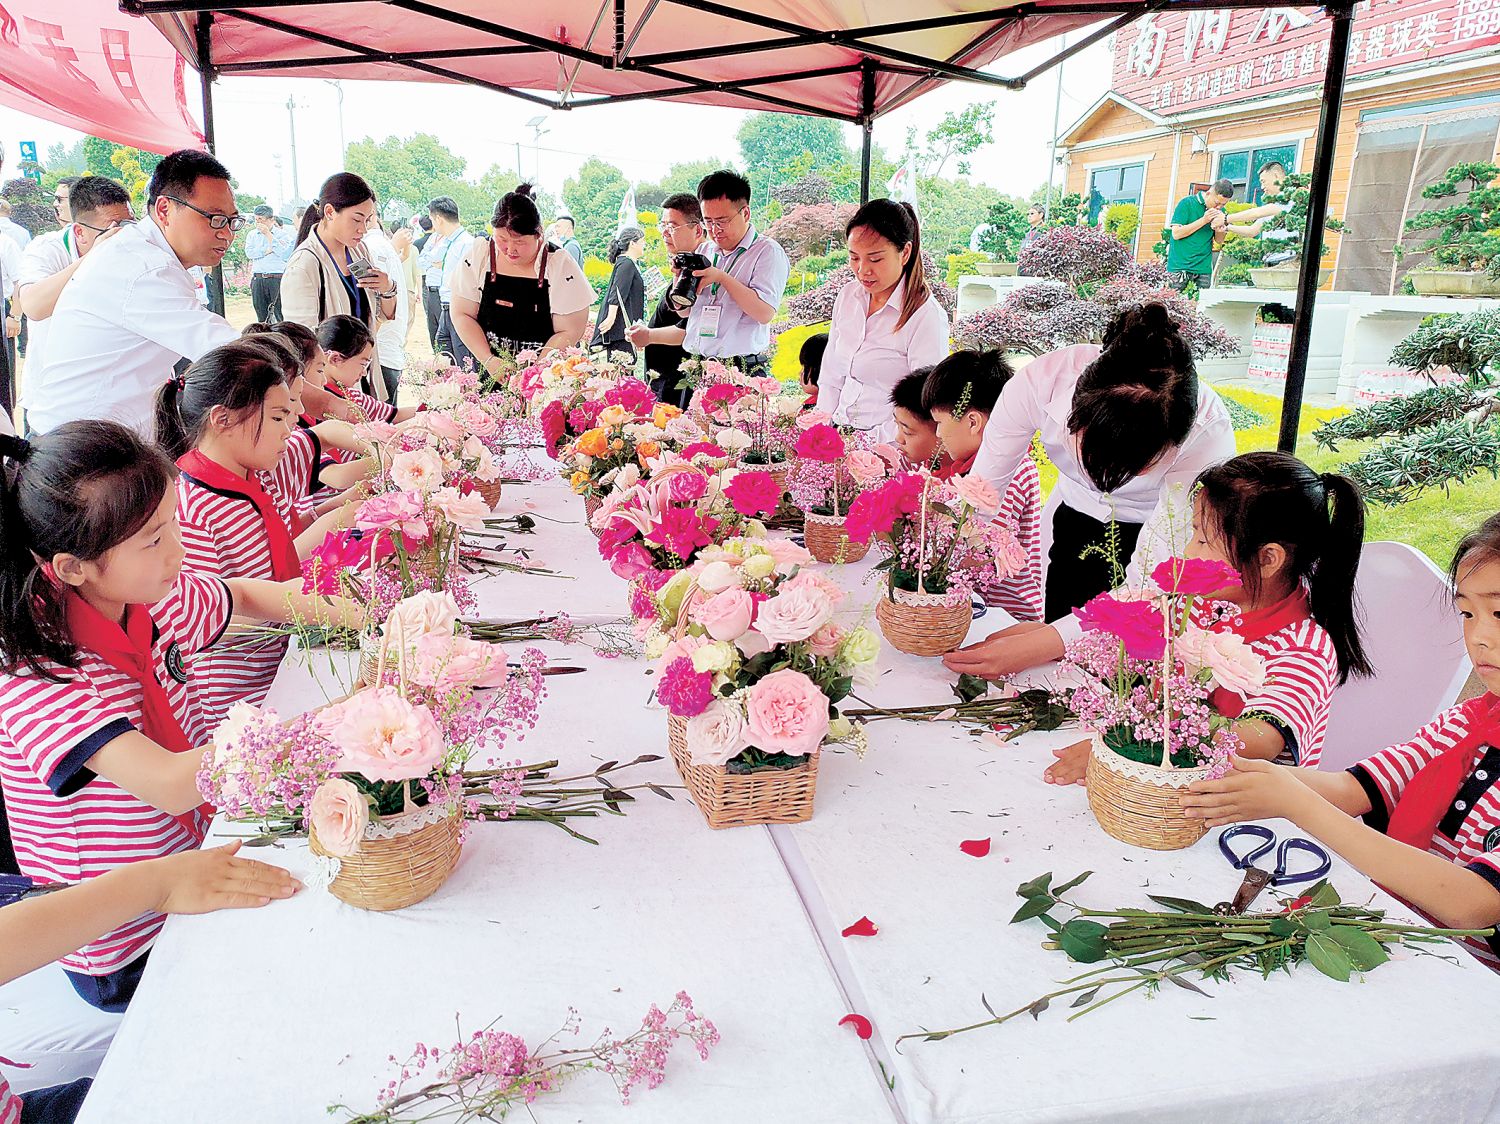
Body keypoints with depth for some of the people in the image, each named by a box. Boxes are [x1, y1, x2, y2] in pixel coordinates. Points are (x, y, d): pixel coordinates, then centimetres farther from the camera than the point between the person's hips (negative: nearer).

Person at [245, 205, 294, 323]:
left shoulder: (282, 233, 5)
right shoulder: (252, 235, 15)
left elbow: (283, 253, -12)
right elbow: (249, 253, 1)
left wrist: (268, 234, -9)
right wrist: (269, 250, -7)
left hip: (277, 278, -4)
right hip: (258, 279, 4)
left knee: (282, 316, -8)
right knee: (262, 317, 7)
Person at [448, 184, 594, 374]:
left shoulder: (562, 265, -7)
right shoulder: (478, 254, -1)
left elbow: (569, 333, -7)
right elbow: (462, 315, 1)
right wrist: (489, 361, -12)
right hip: (486, 373, -1)